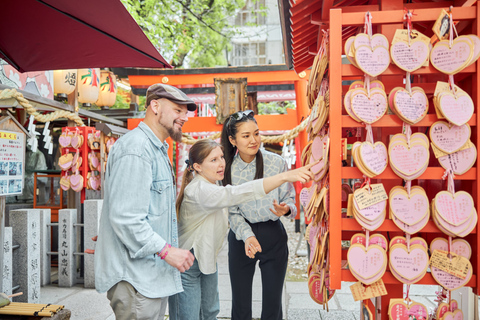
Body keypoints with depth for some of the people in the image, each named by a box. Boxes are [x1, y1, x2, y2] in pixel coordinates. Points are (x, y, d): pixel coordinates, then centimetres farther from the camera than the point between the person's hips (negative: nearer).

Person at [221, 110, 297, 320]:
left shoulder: (277, 162, -10)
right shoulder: (227, 169, -7)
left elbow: (290, 199, -3)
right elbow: (232, 212, -2)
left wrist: (286, 209, -27)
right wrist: (247, 235, -18)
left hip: (273, 235, -1)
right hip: (241, 238, 1)